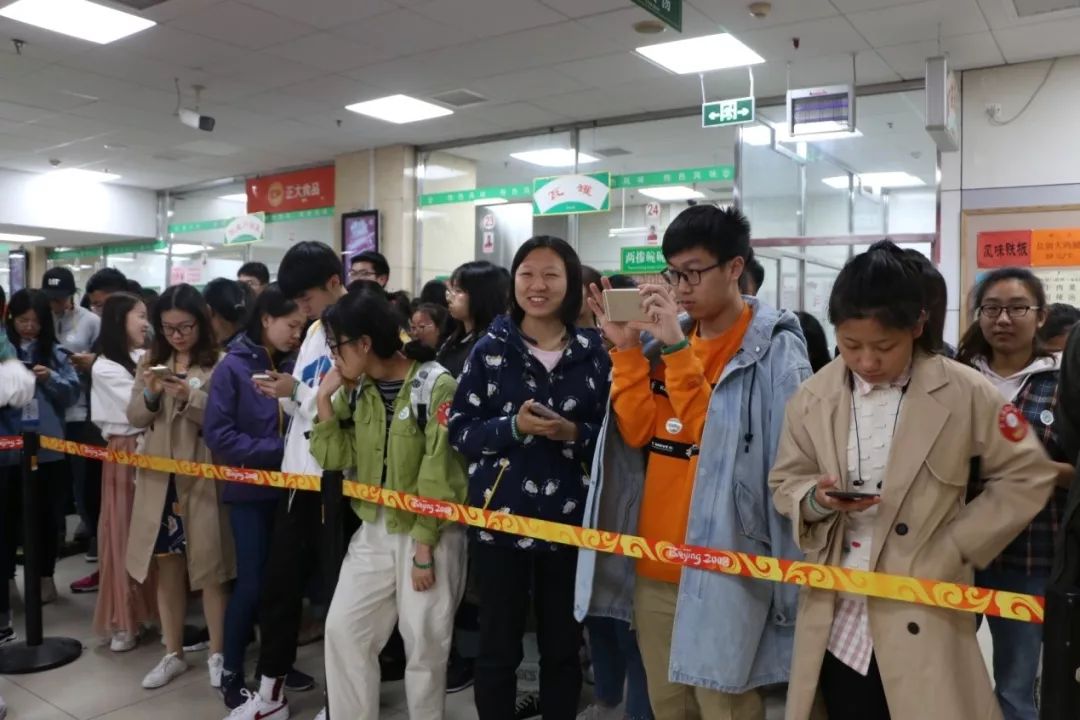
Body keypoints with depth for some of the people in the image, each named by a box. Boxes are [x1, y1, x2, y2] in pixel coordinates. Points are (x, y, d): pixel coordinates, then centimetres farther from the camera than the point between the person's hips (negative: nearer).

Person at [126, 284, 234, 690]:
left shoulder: (218, 364, -7)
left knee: (209, 567, 4)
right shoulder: (151, 362, 10)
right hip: (159, 477, 5)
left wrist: (189, 397, -25)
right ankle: (173, 654, 27)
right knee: (167, 565, 13)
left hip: (202, 476, -5)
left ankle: (217, 654, 18)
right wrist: (150, 394, -13)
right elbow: (134, 419, 6)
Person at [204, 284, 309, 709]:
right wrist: (279, 449, -21)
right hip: (249, 490, -4)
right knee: (252, 582, 1)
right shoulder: (233, 367, -10)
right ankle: (230, 673, 19)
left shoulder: (294, 366, 2)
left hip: (288, 487, 4)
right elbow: (218, 436, -16)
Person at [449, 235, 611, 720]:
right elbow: (459, 430, -2)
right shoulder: (490, 349, 0)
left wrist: (573, 433, -14)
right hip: (499, 517, -1)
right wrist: (513, 427, -18)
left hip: (570, 520, 1)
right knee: (498, 646, 10)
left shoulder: (593, 352, 2)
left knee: (563, 646, 14)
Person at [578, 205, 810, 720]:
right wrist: (627, 349, -6)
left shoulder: (775, 349, -9)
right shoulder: (665, 337, 9)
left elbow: (716, 435, -18)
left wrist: (677, 349, -21)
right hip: (654, 565, 6)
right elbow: (637, 431, 2)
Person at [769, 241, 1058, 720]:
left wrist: (955, 547, -5)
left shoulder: (965, 394, -6)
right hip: (836, 622, 3)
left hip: (923, 622, -2)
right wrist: (815, 500, -16)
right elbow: (784, 482, 7)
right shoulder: (813, 397, 0)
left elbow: (1029, 476, 2)